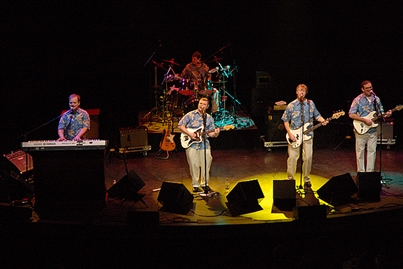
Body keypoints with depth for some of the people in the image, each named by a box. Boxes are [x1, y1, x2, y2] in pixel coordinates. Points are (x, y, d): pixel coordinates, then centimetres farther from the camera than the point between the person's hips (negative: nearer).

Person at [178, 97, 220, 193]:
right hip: (191, 144, -3)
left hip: (204, 144, 3)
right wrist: (189, 134, -12)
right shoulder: (190, 115, 1)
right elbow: (180, 125, -1)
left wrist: (215, 133, -11)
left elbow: (210, 133, 11)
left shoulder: (209, 118, 12)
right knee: (194, 165, -2)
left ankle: (205, 184, 19)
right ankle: (195, 185, 11)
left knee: (206, 165, 2)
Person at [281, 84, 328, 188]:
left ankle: (306, 179, 18)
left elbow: (317, 115, 12)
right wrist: (290, 133, -7)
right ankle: (290, 178, 13)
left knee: (308, 158, 2)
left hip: (308, 135, 2)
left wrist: (323, 121, -9)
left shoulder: (311, 104, 4)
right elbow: (286, 120, 1)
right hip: (294, 135, -2)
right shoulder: (291, 106, -3)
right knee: (292, 157, -2)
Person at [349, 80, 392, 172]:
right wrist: (365, 120, -20)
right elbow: (351, 115, -14)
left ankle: (370, 172, 16)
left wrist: (386, 114, -11)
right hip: (361, 130, -4)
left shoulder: (376, 99, 6)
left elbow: (380, 113, 12)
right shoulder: (357, 100, -8)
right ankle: (361, 172, 13)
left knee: (372, 151, 7)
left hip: (373, 131, 4)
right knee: (360, 152, 3)